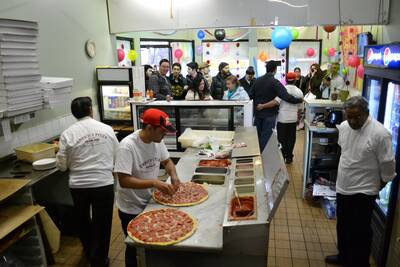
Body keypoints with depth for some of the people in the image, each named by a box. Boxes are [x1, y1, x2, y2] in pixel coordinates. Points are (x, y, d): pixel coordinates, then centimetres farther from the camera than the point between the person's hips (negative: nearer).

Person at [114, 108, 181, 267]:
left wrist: (173, 175, -12)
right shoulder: (127, 146, -28)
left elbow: (166, 161, 8)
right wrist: (155, 183, -33)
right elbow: (124, 181, -31)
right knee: (135, 247, 14)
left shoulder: (157, 140, -7)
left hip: (150, 202, 6)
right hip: (132, 209, -6)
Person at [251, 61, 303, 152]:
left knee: (257, 136, 17)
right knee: (266, 138, 3)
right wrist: (300, 100, -8)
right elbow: (287, 97, -21)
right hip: (269, 114, -5)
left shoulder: (257, 80, 1)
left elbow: (251, 96, 7)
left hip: (257, 113, 5)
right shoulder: (275, 82, -15)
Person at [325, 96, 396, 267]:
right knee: (342, 227, 21)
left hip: (363, 191, -6)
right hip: (343, 187, 7)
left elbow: (388, 165, -12)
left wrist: (380, 185, 0)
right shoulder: (343, 127, -2)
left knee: (360, 231, 6)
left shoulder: (380, 134, -21)